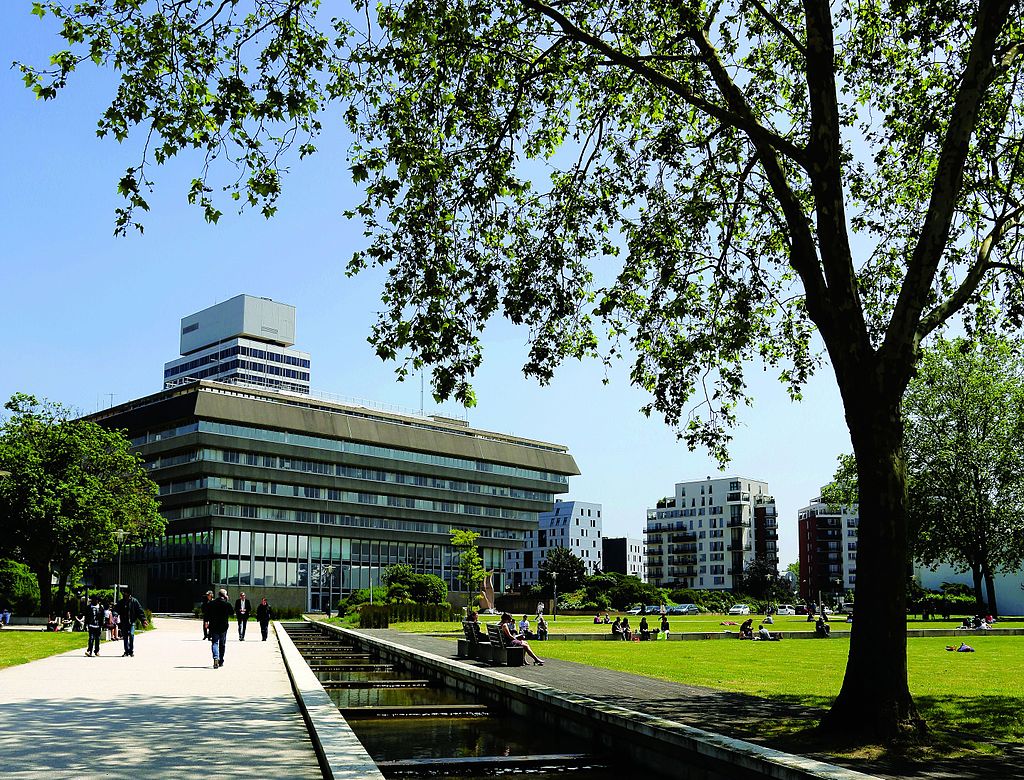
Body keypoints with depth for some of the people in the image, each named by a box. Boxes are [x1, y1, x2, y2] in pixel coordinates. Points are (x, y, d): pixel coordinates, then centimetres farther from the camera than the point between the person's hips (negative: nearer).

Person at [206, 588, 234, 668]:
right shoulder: (227, 604, -7)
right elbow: (232, 613, 5)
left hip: (213, 626, 0)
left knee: (214, 643, 1)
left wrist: (207, 622, 13)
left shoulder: (211, 603, -1)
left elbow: (207, 614, 1)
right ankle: (221, 661, 18)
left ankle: (216, 658, -23)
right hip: (223, 627, 0)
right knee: (222, 644, 13)